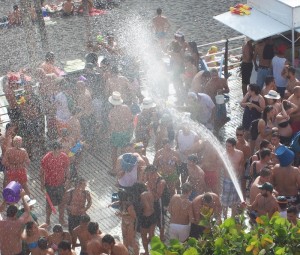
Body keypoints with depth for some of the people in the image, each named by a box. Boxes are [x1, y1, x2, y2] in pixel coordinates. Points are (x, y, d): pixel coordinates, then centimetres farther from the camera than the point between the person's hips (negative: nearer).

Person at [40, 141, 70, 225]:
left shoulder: (65, 157, -13)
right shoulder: (46, 158, -21)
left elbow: (67, 169, 2)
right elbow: (42, 172, -9)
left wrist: (67, 179, -9)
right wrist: (42, 184, -6)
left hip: (61, 184, 3)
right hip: (50, 184, -3)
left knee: (62, 202, 16)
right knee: (50, 203, 12)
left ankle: (61, 219, 38)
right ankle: (47, 220, 34)